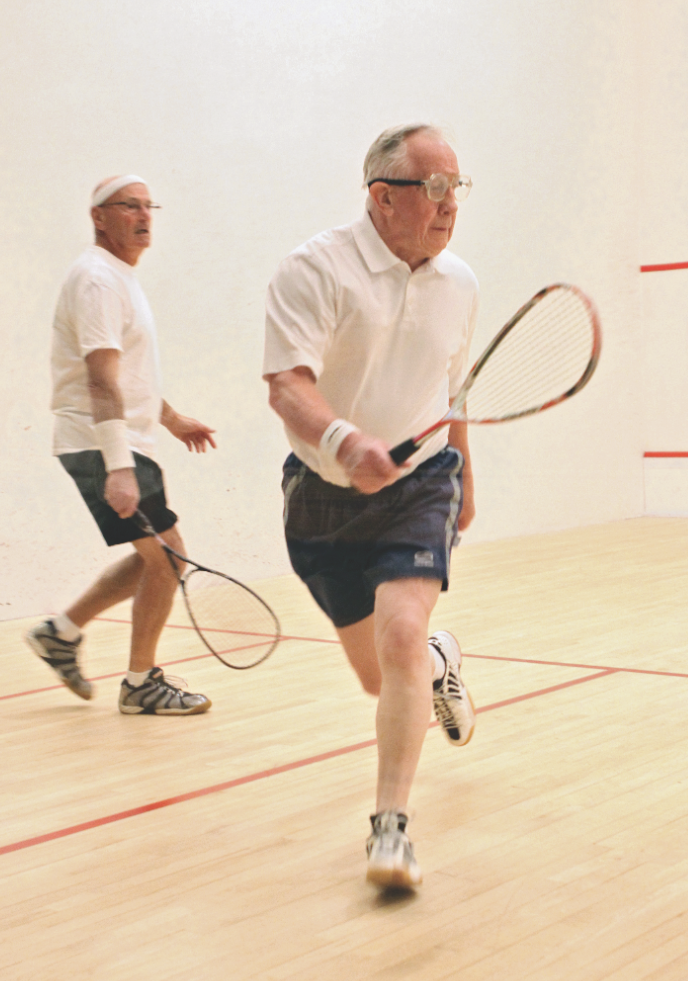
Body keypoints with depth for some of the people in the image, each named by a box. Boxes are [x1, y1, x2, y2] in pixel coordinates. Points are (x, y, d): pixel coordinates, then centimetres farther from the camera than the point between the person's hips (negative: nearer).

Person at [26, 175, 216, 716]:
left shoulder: (120, 278, 17)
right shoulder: (97, 278, -16)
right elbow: (102, 379, -25)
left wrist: (172, 418, 34)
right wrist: (118, 468, -30)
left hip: (123, 446, 10)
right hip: (104, 448, -10)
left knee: (155, 559, 14)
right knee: (167, 554, -7)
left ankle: (63, 631, 23)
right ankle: (141, 682, 6)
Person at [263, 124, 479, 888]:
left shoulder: (459, 284, 2)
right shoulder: (316, 270, -15)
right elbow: (288, 384, -27)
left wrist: (463, 477, 27)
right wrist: (343, 441, -46)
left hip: (418, 485, 1)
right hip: (323, 493, -1)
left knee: (400, 636, -22)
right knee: (377, 675, 10)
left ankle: (390, 826, -13)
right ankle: (439, 665, 47)